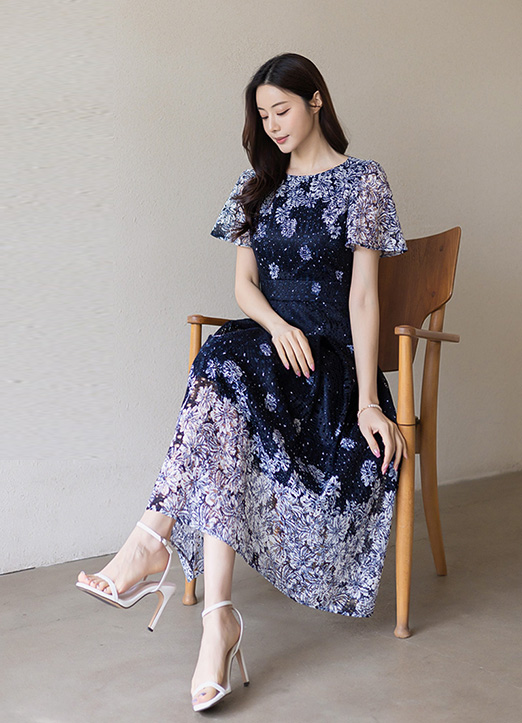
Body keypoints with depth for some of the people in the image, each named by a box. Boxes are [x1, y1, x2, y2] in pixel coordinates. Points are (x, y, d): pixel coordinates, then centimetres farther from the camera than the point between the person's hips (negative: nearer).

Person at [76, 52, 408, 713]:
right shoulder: (255, 186, 18)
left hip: (331, 354, -4)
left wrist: (368, 400, -14)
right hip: (264, 338, 4)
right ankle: (218, 618, -41)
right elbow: (244, 282, 10)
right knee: (228, 411, -33)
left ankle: (153, 540, -36)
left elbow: (363, 294, -6)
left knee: (224, 361, -35)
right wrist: (278, 325, -13)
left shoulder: (361, 181, 2)